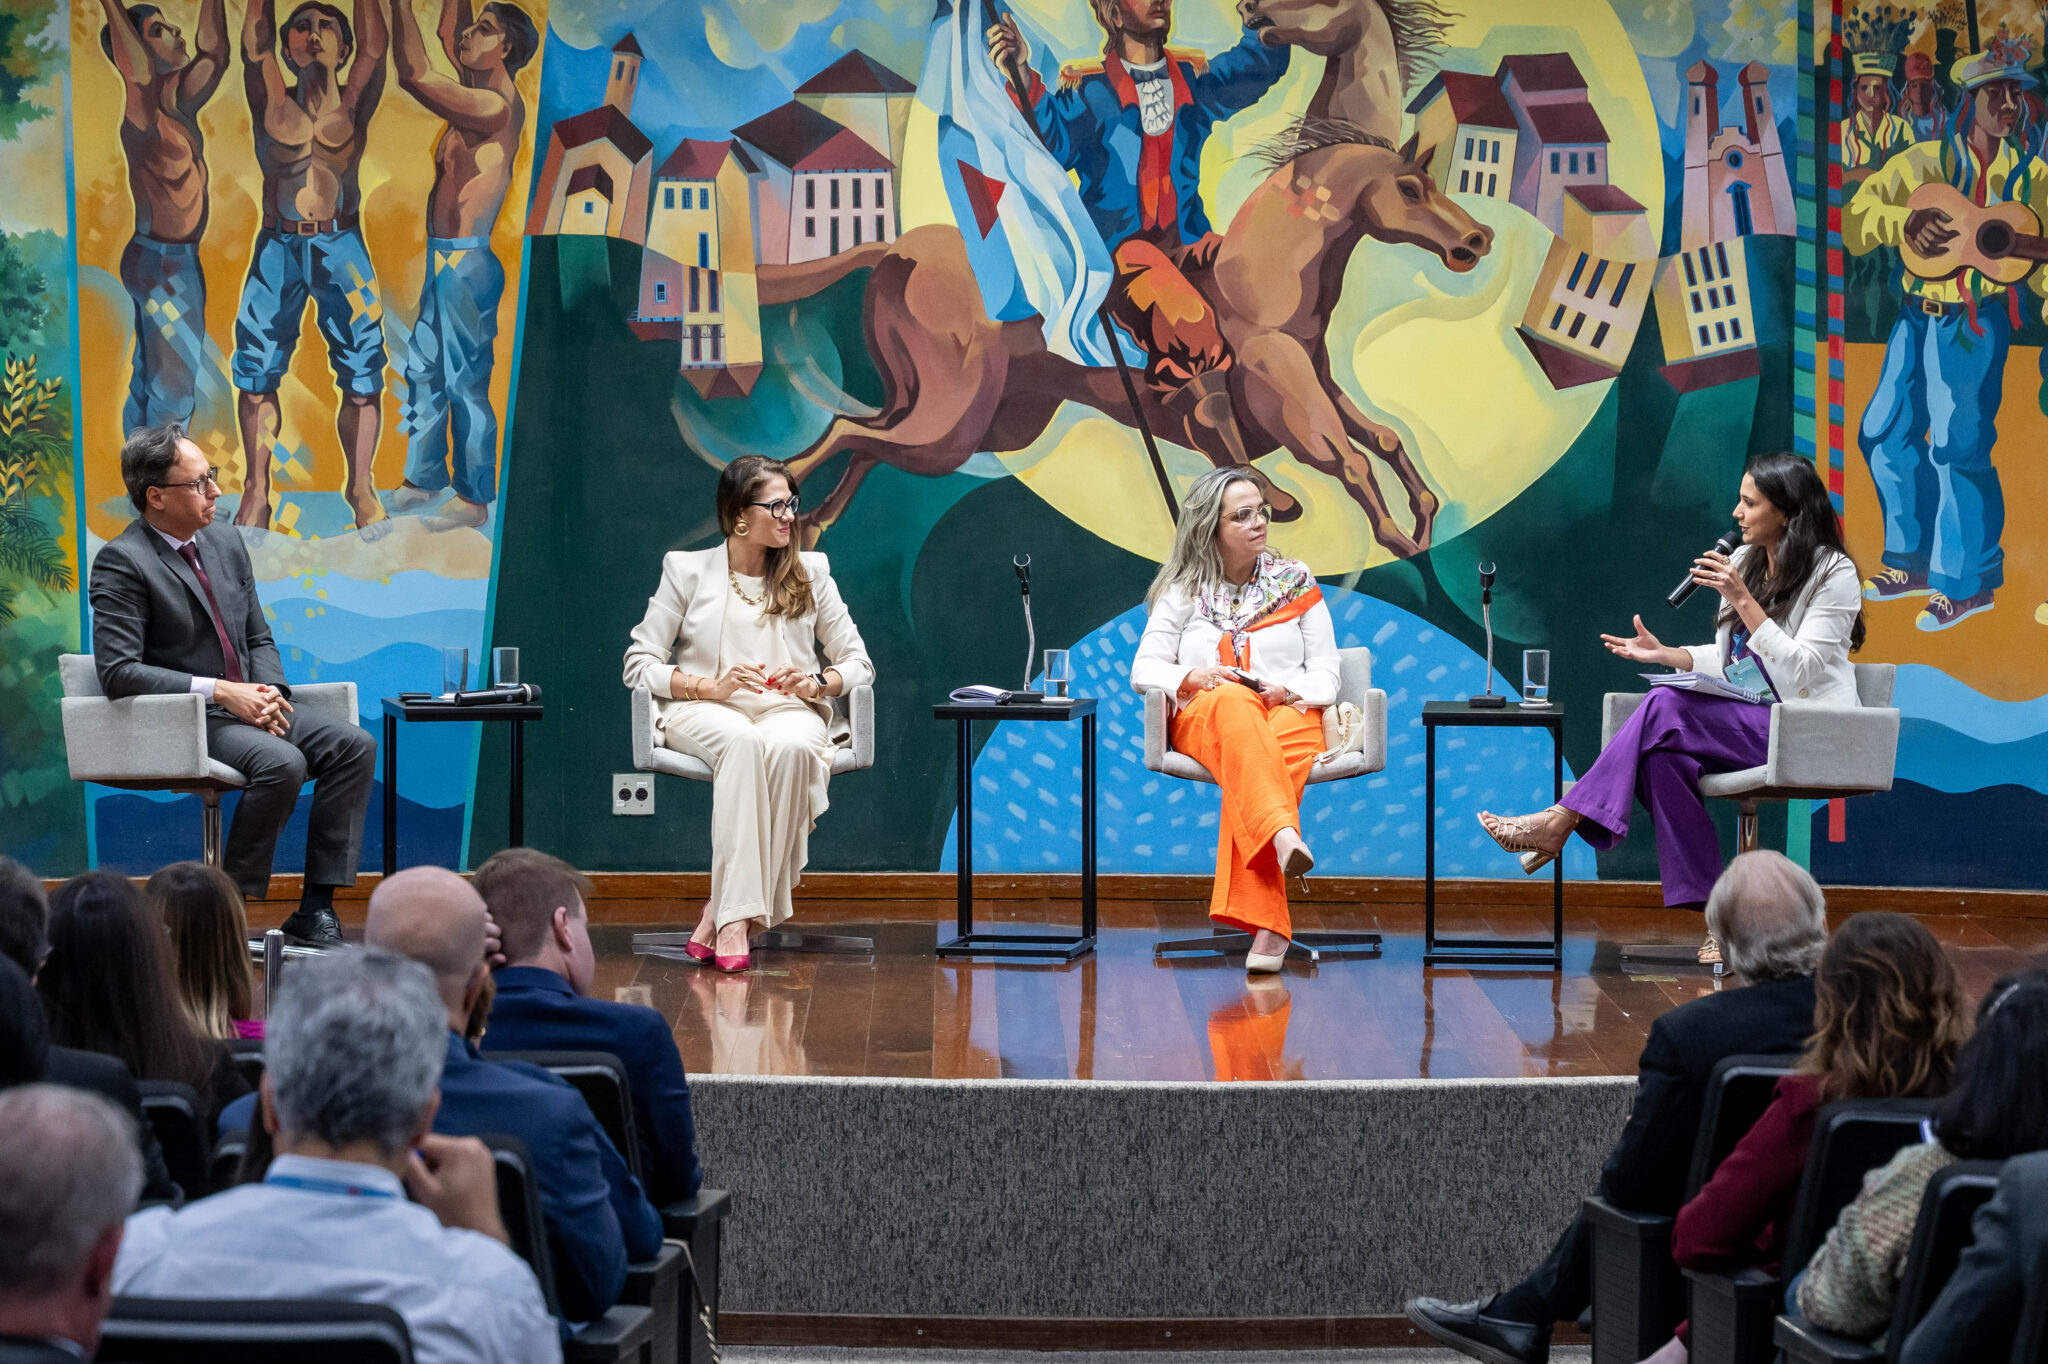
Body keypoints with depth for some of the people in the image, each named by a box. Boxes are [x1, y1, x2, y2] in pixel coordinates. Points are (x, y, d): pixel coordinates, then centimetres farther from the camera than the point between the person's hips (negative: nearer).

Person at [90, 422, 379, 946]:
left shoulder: (226, 543, 13)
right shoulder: (121, 562, -11)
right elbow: (118, 671, -19)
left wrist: (270, 691, -4)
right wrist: (221, 691, -22)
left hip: (247, 709, 8)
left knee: (354, 744, -12)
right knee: (283, 762, -32)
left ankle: (316, 909, -15)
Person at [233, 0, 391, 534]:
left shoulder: (351, 105, 6)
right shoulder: (271, 103, 6)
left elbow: (375, 46, -5)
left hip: (341, 246, -1)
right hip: (278, 247, 1)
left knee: (362, 373, -3)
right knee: (256, 372, -1)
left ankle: (361, 486, 10)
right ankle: (257, 490, 9)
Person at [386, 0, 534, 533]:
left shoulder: (498, 105, -17)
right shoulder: (479, 93, 10)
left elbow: (414, 74, -26)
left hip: (469, 263, -10)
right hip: (442, 258, 10)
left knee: (467, 382, -4)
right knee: (423, 371, 16)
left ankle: (474, 499, 3)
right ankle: (422, 478, 27)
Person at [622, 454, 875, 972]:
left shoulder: (810, 572, 16)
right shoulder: (688, 569, 9)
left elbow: (858, 663, 16)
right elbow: (639, 664, 3)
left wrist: (816, 684, -7)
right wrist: (710, 686, -12)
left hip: (788, 710, 2)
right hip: (702, 712, -2)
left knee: (790, 746, -38)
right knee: (741, 741, -40)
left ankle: (723, 911, -37)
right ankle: (736, 915, -46)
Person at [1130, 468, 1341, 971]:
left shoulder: (1294, 580, 16)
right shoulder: (1182, 591, 14)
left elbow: (1325, 673, 12)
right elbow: (1144, 670, 10)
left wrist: (1290, 691, -11)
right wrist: (1193, 676, -11)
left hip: (1290, 715, 0)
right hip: (1205, 718, 0)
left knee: (1254, 758, -39)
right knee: (1235, 703, -40)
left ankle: (1261, 922, -52)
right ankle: (1283, 835, -63)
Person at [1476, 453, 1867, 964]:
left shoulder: (1833, 573, -8)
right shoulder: (1745, 561, 14)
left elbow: (1799, 670, -18)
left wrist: (1743, 600, -21)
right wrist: (1664, 654, 3)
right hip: (1747, 721, 7)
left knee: (1667, 708, -27)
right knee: (1665, 756, -26)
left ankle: (1559, 824, -22)